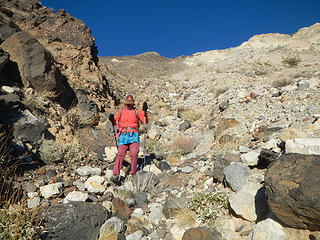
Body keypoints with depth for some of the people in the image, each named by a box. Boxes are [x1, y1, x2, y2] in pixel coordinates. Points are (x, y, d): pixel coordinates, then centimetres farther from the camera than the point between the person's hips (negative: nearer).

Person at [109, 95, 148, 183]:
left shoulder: (137, 111, 11)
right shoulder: (121, 111, 17)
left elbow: (145, 122, 2)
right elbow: (115, 122, 17)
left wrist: (145, 111, -10)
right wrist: (112, 119, -5)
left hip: (133, 135, -1)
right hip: (123, 135, 1)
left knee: (134, 153, -17)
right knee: (120, 154, -11)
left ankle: (133, 172, 2)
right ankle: (115, 175, -13)